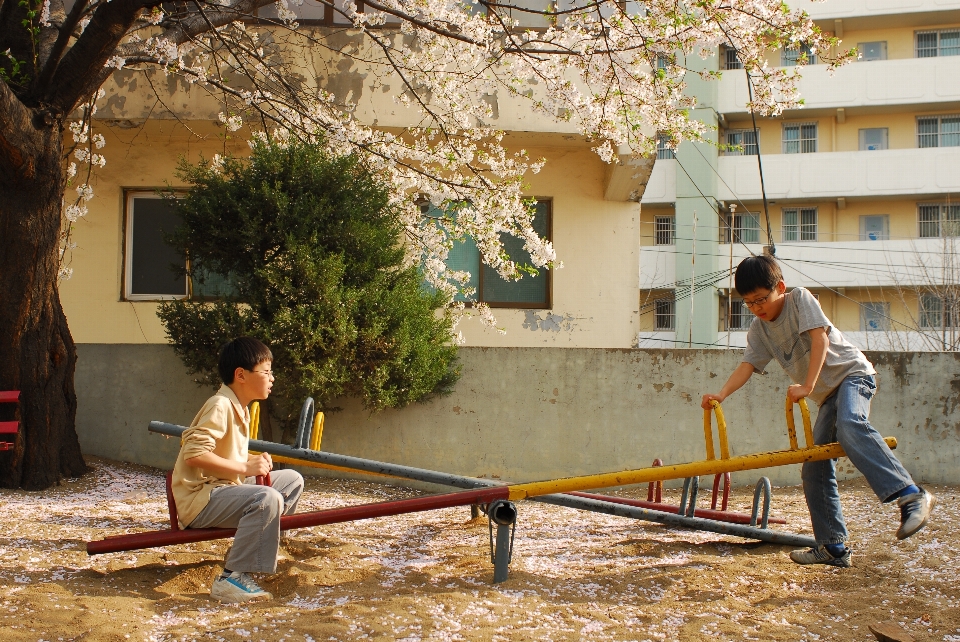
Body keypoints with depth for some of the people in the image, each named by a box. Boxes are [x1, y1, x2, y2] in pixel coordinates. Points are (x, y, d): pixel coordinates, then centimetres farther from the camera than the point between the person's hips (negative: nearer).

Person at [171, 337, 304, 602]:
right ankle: (231, 579, -28)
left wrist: (255, 461, 1)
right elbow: (194, 453, -28)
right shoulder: (220, 406, -17)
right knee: (266, 498, -33)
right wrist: (245, 467, -25)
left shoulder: (240, 408, 14)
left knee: (292, 480, 11)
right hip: (199, 498, -10)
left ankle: (261, 547, 13)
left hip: (225, 488, 10)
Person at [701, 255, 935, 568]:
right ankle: (833, 547, 7)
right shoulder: (758, 330, 6)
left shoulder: (800, 298, -9)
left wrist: (807, 385, -30)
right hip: (828, 394, 7)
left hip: (852, 373, -7)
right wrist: (720, 395, -18)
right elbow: (747, 366, -1)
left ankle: (911, 496, -43)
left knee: (849, 425, -38)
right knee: (815, 471, 0)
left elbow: (820, 339, -20)